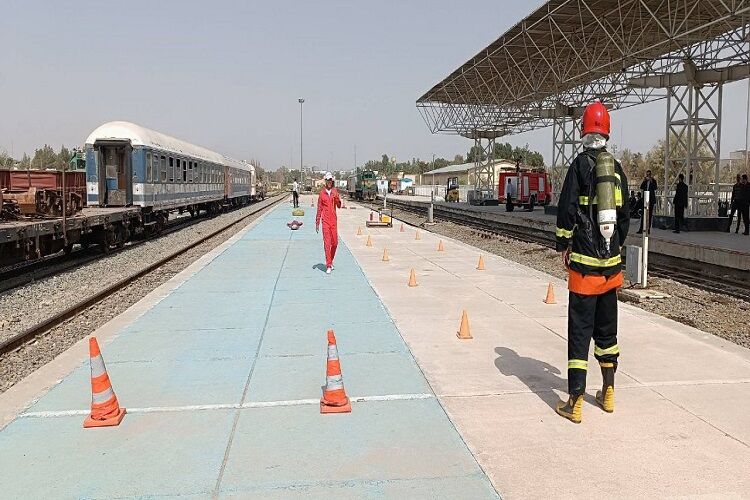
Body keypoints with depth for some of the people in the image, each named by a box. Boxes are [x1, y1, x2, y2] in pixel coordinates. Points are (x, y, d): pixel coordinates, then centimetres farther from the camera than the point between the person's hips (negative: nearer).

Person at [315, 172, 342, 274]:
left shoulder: (335, 191, 7)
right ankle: (328, 266, -2)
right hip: (325, 220, -2)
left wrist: (336, 197, -20)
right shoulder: (322, 193, 2)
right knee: (327, 242, -5)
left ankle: (331, 261, 28)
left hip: (334, 220, 3)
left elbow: (339, 206, -1)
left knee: (335, 242, 7)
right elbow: (319, 209, 6)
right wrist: (317, 223, 5)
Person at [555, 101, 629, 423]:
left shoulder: (580, 164, -7)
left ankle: (575, 402, -1)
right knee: (607, 329, 17)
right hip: (612, 263, 6)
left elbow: (566, 210, -11)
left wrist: (563, 246, 1)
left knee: (580, 331, -3)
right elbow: (625, 215, 15)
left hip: (584, 263, -5)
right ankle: (608, 392, 28)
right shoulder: (618, 168, 10)